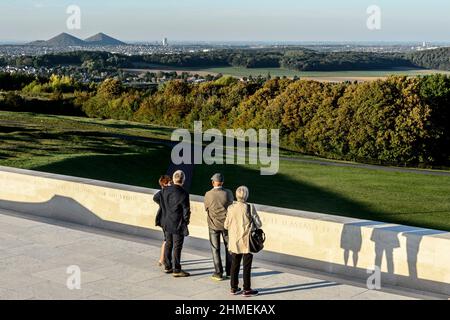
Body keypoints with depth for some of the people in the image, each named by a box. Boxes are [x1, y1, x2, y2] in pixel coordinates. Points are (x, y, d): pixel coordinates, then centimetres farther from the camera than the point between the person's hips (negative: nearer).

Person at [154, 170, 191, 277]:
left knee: (168, 244, 17)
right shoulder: (183, 193, -18)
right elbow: (186, 210, -14)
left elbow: (161, 204, 8)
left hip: (166, 223, 6)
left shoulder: (164, 190, -1)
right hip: (178, 224, -6)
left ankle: (167, 266, 27)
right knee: (177, 247, 1)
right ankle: (176, 270, 6)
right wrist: (186, 221, 1)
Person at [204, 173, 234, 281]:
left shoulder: (208, 194, -13)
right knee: (229, 248, 15)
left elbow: (206, 208, 1)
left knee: (215, 249, 8)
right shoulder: (228, 193, -11)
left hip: (213, 225, -1)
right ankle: (229, 272, 20)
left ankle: (218, 273, 8)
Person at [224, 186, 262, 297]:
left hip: (234, 241, 4)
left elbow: (226, 225, 1)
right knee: (247, 266, 5)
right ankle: (247, 290, 10)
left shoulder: (231, 208, -5)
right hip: (247, 242, -3)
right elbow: (258, 224, -10)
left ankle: (234, 288, 21)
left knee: (235, 265, 14)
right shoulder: (250, 208, -15)